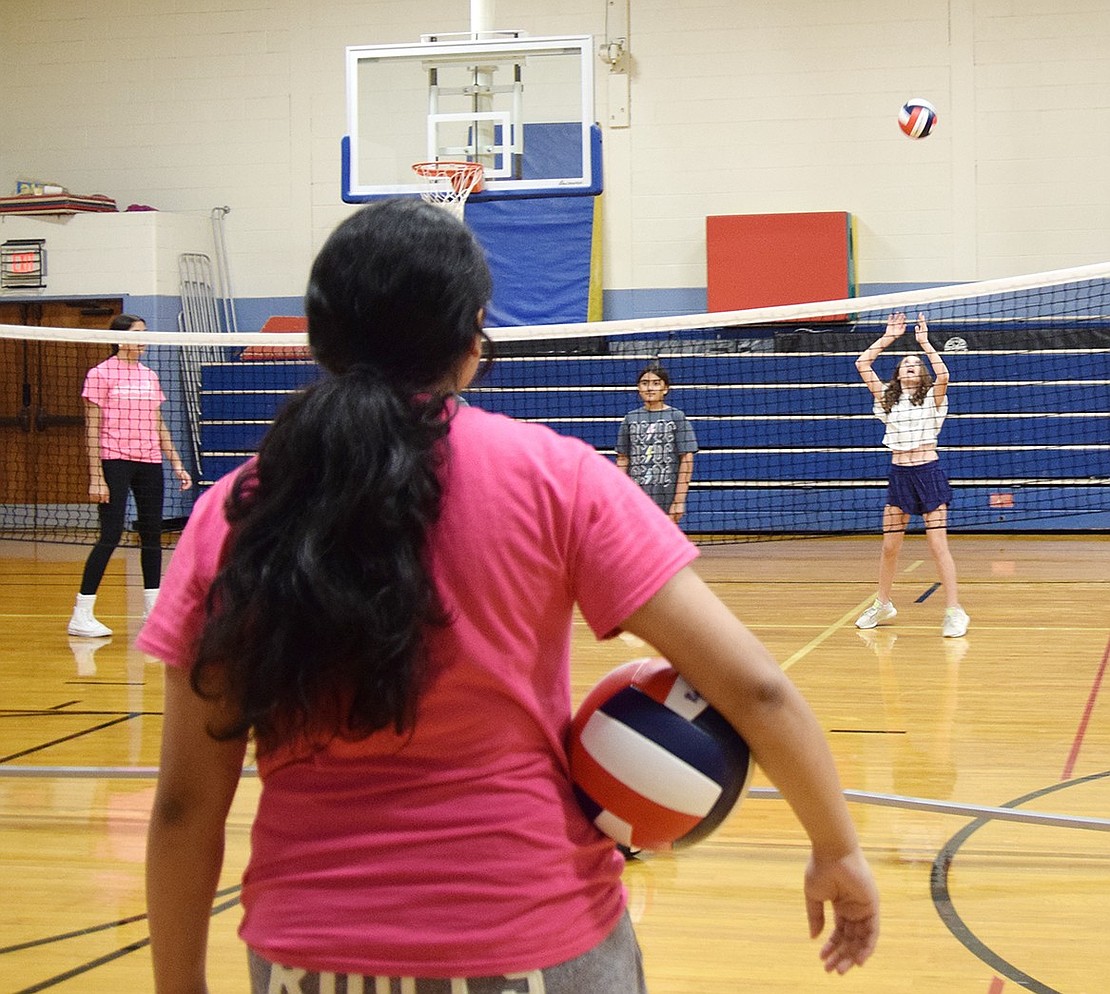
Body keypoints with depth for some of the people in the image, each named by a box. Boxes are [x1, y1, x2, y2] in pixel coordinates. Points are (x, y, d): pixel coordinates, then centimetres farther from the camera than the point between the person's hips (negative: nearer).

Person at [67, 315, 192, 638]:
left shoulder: (150, 376, 14)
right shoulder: (101, 374, -4)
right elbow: (92, 429, -7)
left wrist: (177, 464, 14)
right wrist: (96, 477, -12)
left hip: (150, 463, 6)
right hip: (115, 461, -6)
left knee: (152, 534, 8)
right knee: (111, 535, -10)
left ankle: (153, 608, 18)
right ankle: (81, 616, -7)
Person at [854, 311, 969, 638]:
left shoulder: (932, 396, 0)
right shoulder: (887, 397, 10)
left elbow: (943, 375, -21)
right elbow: (862, 365, 4)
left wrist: (924, 342, -14)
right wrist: (888, 338, 2)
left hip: (928, 472, -4)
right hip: (899, 473, 4)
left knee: (938, 544, -8)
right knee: (889, 546, 7)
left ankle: (954, 611, -7)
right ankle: (883, 605, 22)